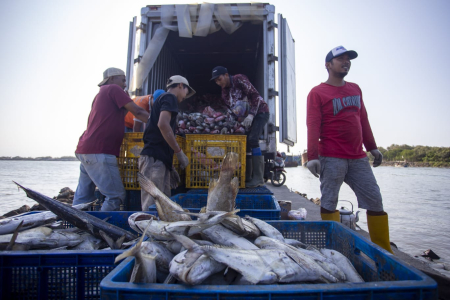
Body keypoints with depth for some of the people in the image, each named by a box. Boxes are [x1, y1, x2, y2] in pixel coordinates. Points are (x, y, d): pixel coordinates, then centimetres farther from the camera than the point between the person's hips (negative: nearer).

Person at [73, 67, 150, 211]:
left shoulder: (100, 94, 27)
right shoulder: (113, 89, -1)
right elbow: (137, 111, -7)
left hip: (85, 150, 10)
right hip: (99, 152, -10)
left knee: (83, 197, 12)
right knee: (116, 195, -10)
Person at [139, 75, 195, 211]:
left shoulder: (162, 98, 29)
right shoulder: (170, 97, 0)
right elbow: (163, 124, -19)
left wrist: (170, 166, 24)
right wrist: (179, 152, -12)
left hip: (158, 159, 9)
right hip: (155, 158, -9)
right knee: (152, 205, -11)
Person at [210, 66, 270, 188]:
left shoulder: (239, 79, -13)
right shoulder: (224, 91, 10)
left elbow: (255, 95, -19)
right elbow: (228, 109, 11)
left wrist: (251, 115, -26)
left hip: (260, 112, -8)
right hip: (245, 116, 8)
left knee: (252, 140, -22)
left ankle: (258, 178, -21)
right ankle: (248, 177, 8)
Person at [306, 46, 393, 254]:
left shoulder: (355, 89, 17)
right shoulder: (317, 93, -2)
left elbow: (363, 120, 21)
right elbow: (313, 126, -10)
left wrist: (372, 147, 18)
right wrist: (312, 157, -17)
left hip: (358, 157, 7)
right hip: (332, 158, -6)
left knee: (375, 201, 7)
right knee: (329, 204, -1)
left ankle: (384, 251, 19)